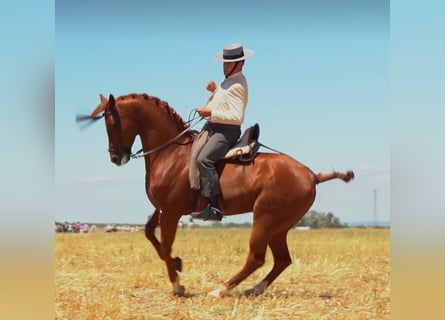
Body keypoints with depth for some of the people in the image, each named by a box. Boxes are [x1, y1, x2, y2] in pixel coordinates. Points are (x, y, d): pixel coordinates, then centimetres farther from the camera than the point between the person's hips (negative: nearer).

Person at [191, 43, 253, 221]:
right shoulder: (229, 80, 15)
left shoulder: (237, 85, -16)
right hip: (213, 128, 11)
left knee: (203, 159, -31)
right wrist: (215, 89, 13)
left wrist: (211, 113, -23)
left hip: (226, 131, -11)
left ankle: (215, 206, -33)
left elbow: (237, 117, -24)